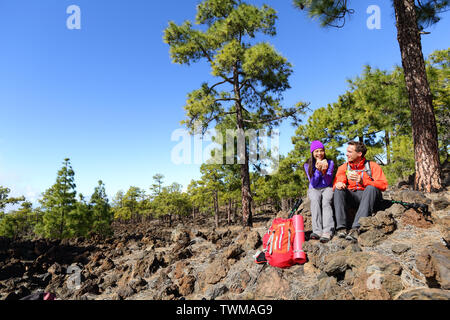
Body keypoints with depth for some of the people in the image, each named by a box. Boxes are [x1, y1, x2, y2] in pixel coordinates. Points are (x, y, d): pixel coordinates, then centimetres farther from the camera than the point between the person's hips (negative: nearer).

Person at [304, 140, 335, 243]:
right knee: (315, 200, -33)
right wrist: (318, 170, -20)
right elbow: (313, 183, -4)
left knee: (326, 201, -33)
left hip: (327, 188, 0)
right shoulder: (307, 165, 3)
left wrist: (324, 172, -24)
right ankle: (317, 231, -41)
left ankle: (327, 232, -45)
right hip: (314, 189, 0)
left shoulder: (330, 163, 2)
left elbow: (328, 182, -4)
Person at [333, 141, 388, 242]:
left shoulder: (372, 166, 2)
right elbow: (336, 184, 4)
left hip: (369, 196, -3)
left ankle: (356, 228, -44)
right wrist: (338, 185, -22)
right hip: (352, 197, 3)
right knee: (339, 190, -24)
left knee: (371, 188, -33)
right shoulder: (343, 167, 12)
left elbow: (383, 185, -11)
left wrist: (361, 180, -25)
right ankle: (341, 227, -34)